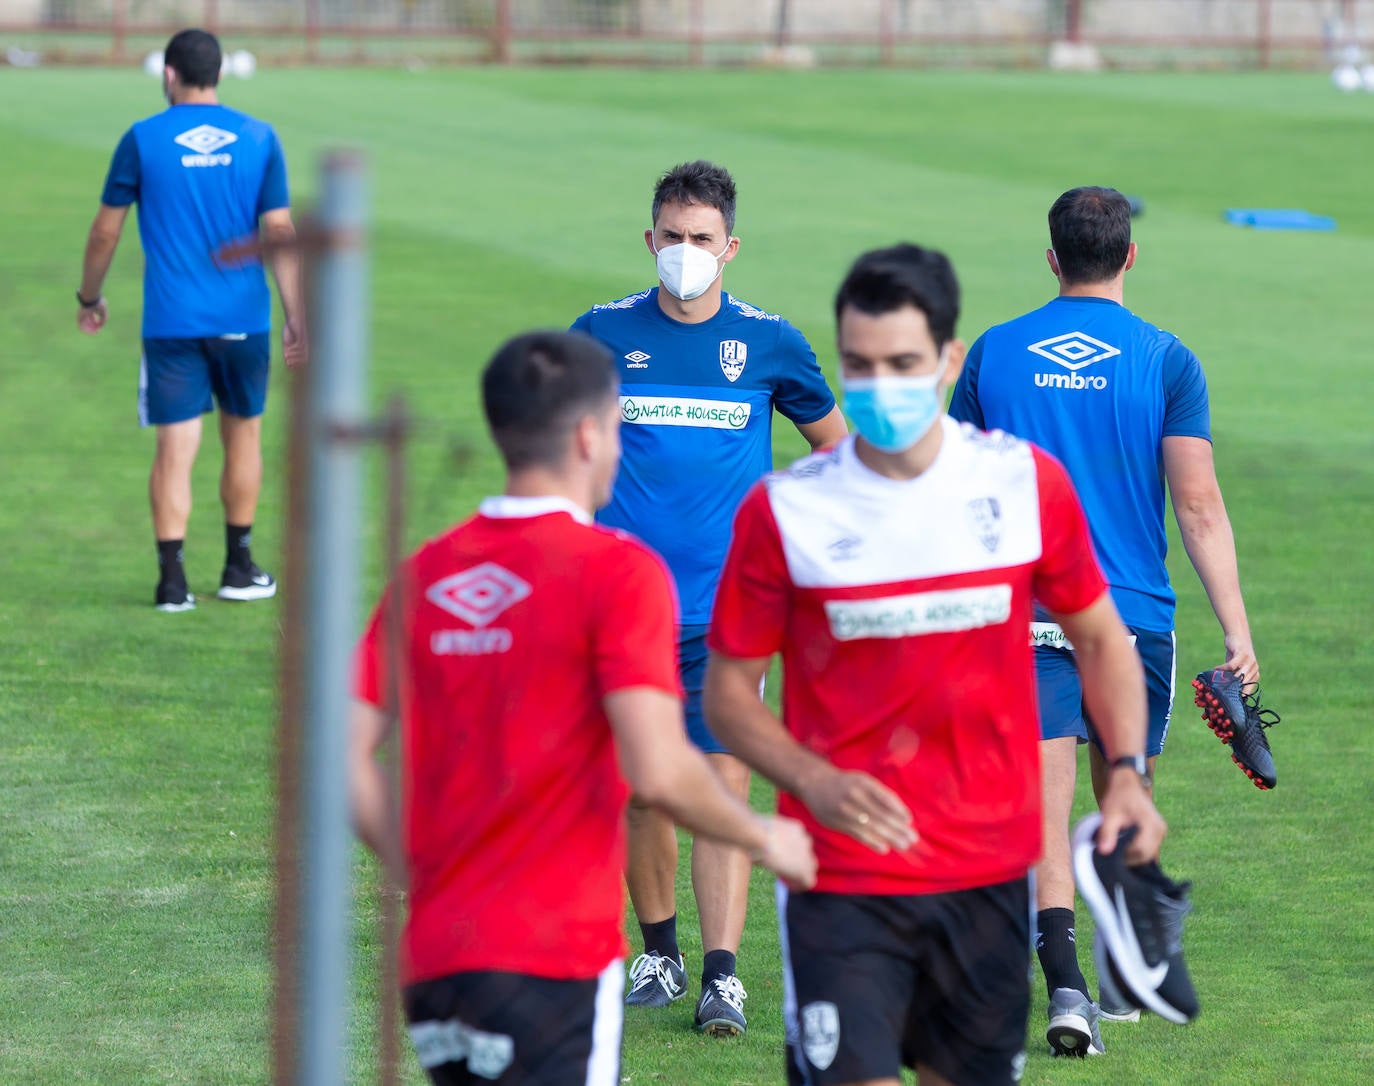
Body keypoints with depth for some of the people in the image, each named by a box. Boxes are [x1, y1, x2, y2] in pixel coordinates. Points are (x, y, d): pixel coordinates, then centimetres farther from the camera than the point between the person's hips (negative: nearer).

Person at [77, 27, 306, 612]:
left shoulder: (143, 140, -2)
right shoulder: (259, 138, 2)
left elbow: (105, 231, 3)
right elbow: (280, 234, 0)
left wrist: (89, 298, 18)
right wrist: (296, 317, 4)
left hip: (171, 322, -2)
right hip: (243, 319, 2)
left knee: (175, 446, -2)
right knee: (243, 433, 16)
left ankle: (172, 579, -9)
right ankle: (238, 569, 24)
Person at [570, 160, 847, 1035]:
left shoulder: (768, 341, 3)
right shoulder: (606, 332, 4)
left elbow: (835, 442, 17)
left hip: (729, 603, -1)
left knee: (725, 780, -9)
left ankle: (723, 973, -11)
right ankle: (658, 952, 21)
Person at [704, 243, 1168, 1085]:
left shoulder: (1027, 486, -1)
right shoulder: (784, 511, -7)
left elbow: (1099, 637, 12)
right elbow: (729, 689, 0)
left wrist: (1127, 772, -4)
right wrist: (817, 783, -18)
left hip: (989, 876, 3)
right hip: (842, 878, -3)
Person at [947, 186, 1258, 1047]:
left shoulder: (993, 354, 3)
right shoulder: (1164, 361, -4)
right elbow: (1198, 504, -9)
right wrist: (1236, 628, -7)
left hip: (1024, 613, 0)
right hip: (1135, 615, 0)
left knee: (1042, 814, -5)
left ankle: (1065, 983, -20)